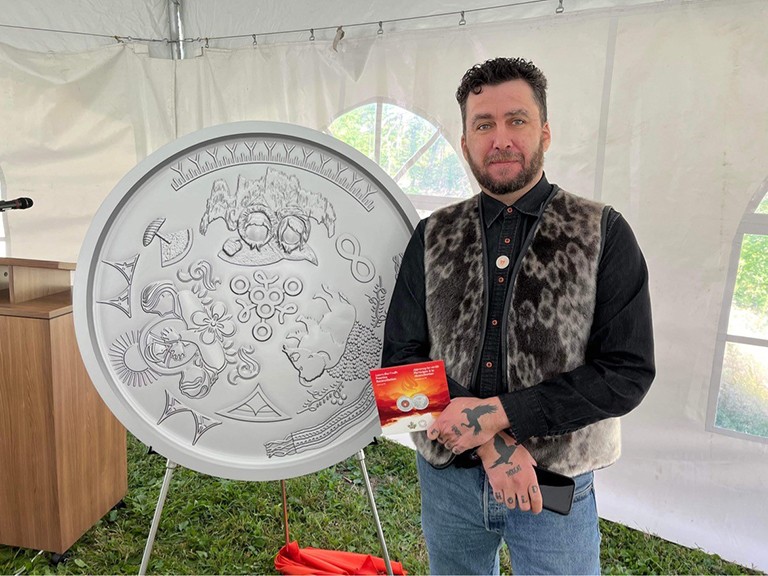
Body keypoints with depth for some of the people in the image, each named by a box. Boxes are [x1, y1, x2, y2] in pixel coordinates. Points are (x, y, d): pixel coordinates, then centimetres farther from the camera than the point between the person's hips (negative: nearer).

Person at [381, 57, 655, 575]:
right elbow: (401, 355, -3)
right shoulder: (434, 236, 0)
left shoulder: (603, 234, -7)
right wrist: (489, 440, -15)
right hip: (446, 475, 3)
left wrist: (500, 413, -20)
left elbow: (629, 371, -11)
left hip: (555, 481, -2)